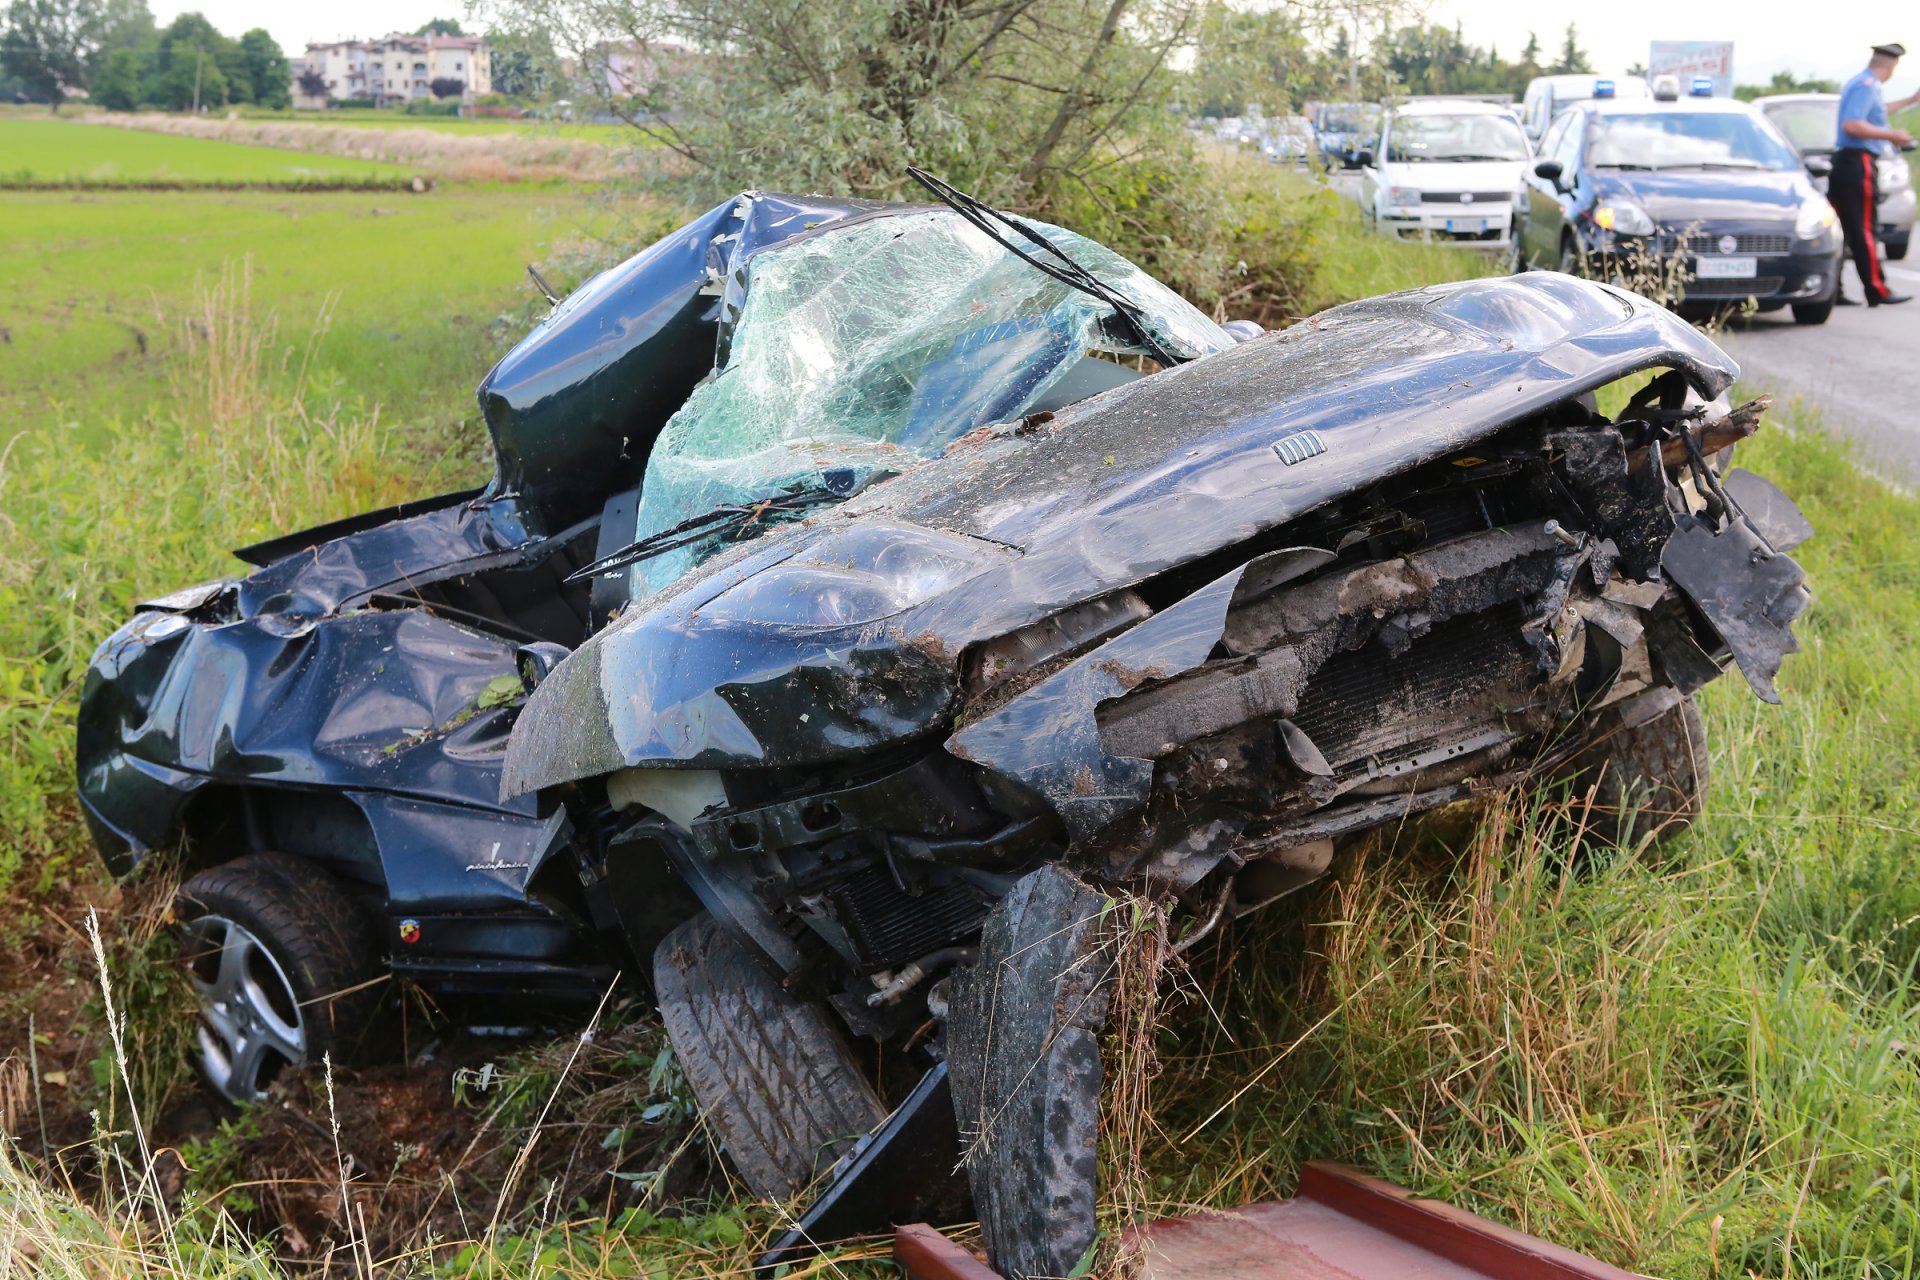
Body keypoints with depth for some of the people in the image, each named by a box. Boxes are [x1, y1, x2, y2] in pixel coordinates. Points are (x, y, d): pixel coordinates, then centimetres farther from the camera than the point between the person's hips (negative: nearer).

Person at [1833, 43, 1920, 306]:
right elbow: (1852, 125, -25)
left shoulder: (1860, 84, 18)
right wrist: (1891, 135, -19)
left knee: (1839, 230, 8)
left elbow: (1875, 112, 38)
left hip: (1843, 164, 10)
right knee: (1863, 230, -7)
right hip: (1858, 163, -10)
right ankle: (1877, 291, -5)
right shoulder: (1866, 86, -13)